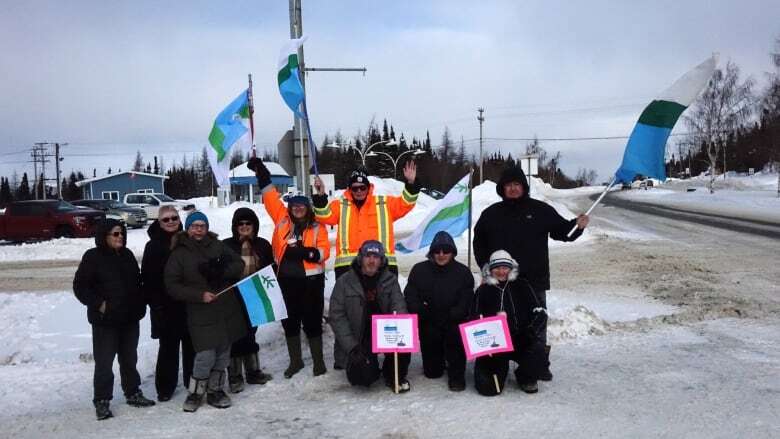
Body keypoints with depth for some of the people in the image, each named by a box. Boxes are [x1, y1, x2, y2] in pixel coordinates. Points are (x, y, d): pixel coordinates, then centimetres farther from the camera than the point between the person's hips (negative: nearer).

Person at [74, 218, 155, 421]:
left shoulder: (127, 255, 10)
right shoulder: (93, 257, -9)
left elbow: (137, 282, 19)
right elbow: (80, 286, -9)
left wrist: (140, 305, 9)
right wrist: (98, 303, -17)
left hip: (130, 318, 6)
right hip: (105, 320, -6)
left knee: (129, 358, 16)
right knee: (104, 361, -1)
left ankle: (133, 393, 29)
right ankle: (102, 401, 10)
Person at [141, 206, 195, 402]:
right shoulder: (153, 245, 0)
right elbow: (148, 277, -3)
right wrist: (153, 302, -10)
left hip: (189, 302, 2)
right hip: (165, 305, -2)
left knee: (191, 344, 9)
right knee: (168, 345, 2)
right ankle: (165, 386, 13)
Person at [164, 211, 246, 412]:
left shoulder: (218, 246, 7)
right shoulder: (179, 254, -1)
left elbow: (239, 264, 6)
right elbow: (172, 285, -4)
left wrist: (221, 271, -15)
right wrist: (199, 295, -15)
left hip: (228, 310, 4)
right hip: (201, 314, -4)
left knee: (223, 354, 11)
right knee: (206, 356, -10)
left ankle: (215, 391, 28)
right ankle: (195, 393, 12)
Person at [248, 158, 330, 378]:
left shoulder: (317, 227, 1)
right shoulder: (282, 220, 5)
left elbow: (324, 251, -6)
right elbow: (271, 196, 5)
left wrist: (306, 252, -22)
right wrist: (261, 171, 2)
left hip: (311, 280, -2)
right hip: (286, 279, 3)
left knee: (312, 321, 5)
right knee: (290, 321, 11)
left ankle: (318, 360, 19)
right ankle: (295, 360, 27)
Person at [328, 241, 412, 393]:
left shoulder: (390, 280, 3)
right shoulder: (344, 282, -4)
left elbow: (399, 309, -4)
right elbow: (336, 317, -7)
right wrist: (351, 346, -17)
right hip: (358, 340, -2)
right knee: (364, 376, -23)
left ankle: (394, 376, 2)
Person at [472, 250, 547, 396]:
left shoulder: (522, 287, 7)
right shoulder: (483, 291, 6)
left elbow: (540, 312, 3)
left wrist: (531, 331, -15)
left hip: (520, 340, 1)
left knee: (537, 348, -32)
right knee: (488, 387, -15)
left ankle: (526, 378, 2)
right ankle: (500, 368, 22)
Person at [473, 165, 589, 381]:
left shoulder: (541, 210, 2)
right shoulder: (492, 213, 6)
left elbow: (561, 231, 5)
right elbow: (479, 242, 15)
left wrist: (577, 225, -15)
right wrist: (486, 267, 6)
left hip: (534, 281, -1)